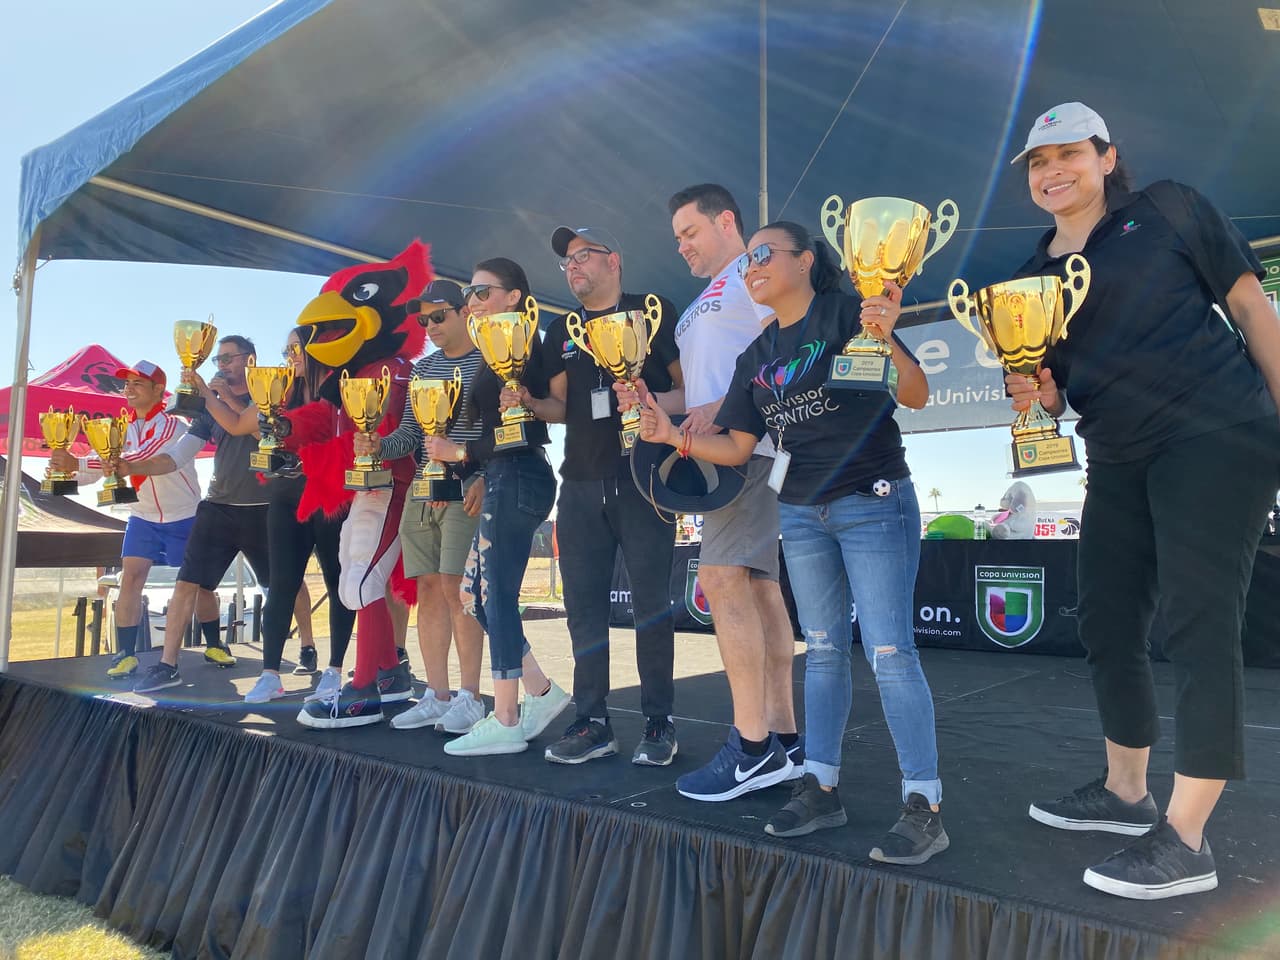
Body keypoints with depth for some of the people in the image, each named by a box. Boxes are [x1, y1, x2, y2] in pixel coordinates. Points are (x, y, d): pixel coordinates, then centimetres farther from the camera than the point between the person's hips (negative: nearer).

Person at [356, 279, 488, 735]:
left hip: (467, 488, -6)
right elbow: (408, 432, 16)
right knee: (428, 588, 5)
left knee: (455, 587, -10)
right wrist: (378, 445, -2)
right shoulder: (423, 367, 18)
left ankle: (470, 697, 0)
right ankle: (436, 696, 13)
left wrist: (484, 477, -18)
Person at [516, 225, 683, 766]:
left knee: (651, 602, -1)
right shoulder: (561, 331, 17)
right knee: (584, 604, 4)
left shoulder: (653, 313, 2)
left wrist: (651, 401, -20)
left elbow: (689, 389, -1)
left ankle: (658, 723, 9)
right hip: (582, 482, 5)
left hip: (642, 477, -4)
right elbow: (563, 408, 18)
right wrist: (529, 403, -1)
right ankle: (592, 723, 12)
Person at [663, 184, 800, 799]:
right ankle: (783, 741, 9)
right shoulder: (706, 304, 29)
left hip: (751, 445, -9)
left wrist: (725, 409, -21)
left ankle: (753, 746, -13)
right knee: (757, 586, 5)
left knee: (722, 577, -18)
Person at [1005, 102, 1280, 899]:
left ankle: (1186, 840, -1)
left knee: (1197, 625, -9)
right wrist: (1032, 394, -8)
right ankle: (1126, 793, 29)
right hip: (1121, 461, 6)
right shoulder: (1035, 276, 13)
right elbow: (1053, 388, 16)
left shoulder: (1168, 210, 1)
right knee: (1108, 624, 10)